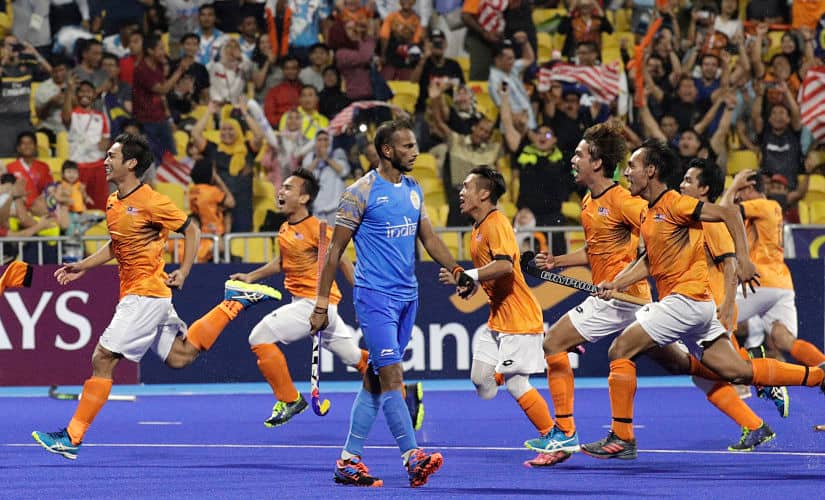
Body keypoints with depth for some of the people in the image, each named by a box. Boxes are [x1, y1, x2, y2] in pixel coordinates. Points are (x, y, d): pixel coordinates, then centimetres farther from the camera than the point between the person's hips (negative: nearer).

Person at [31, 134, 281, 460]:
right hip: (133, 294, 9)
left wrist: (183, 273, -14)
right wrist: (82, 266, 15)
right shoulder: (113, 203, 10)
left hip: (146, 294, -9)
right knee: (179, 356, 16)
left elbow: (191, 231, -6)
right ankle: (235, 302, 26)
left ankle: (72, 438, -10)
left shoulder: (151, 202, -15)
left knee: (103, 359, -11)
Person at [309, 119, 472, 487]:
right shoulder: (361, 192, -9)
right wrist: (321, 304, -8)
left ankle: (349, 462, 10)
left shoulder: (413, 189, 12)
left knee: (375, 380, 7)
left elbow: (429, 238, 16)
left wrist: (457, 270, 0)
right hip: (375, 295, -7)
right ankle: (413, 458, -19)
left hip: (407, 297, 7)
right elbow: (335, 249, -7)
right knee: (392, 376, -13)